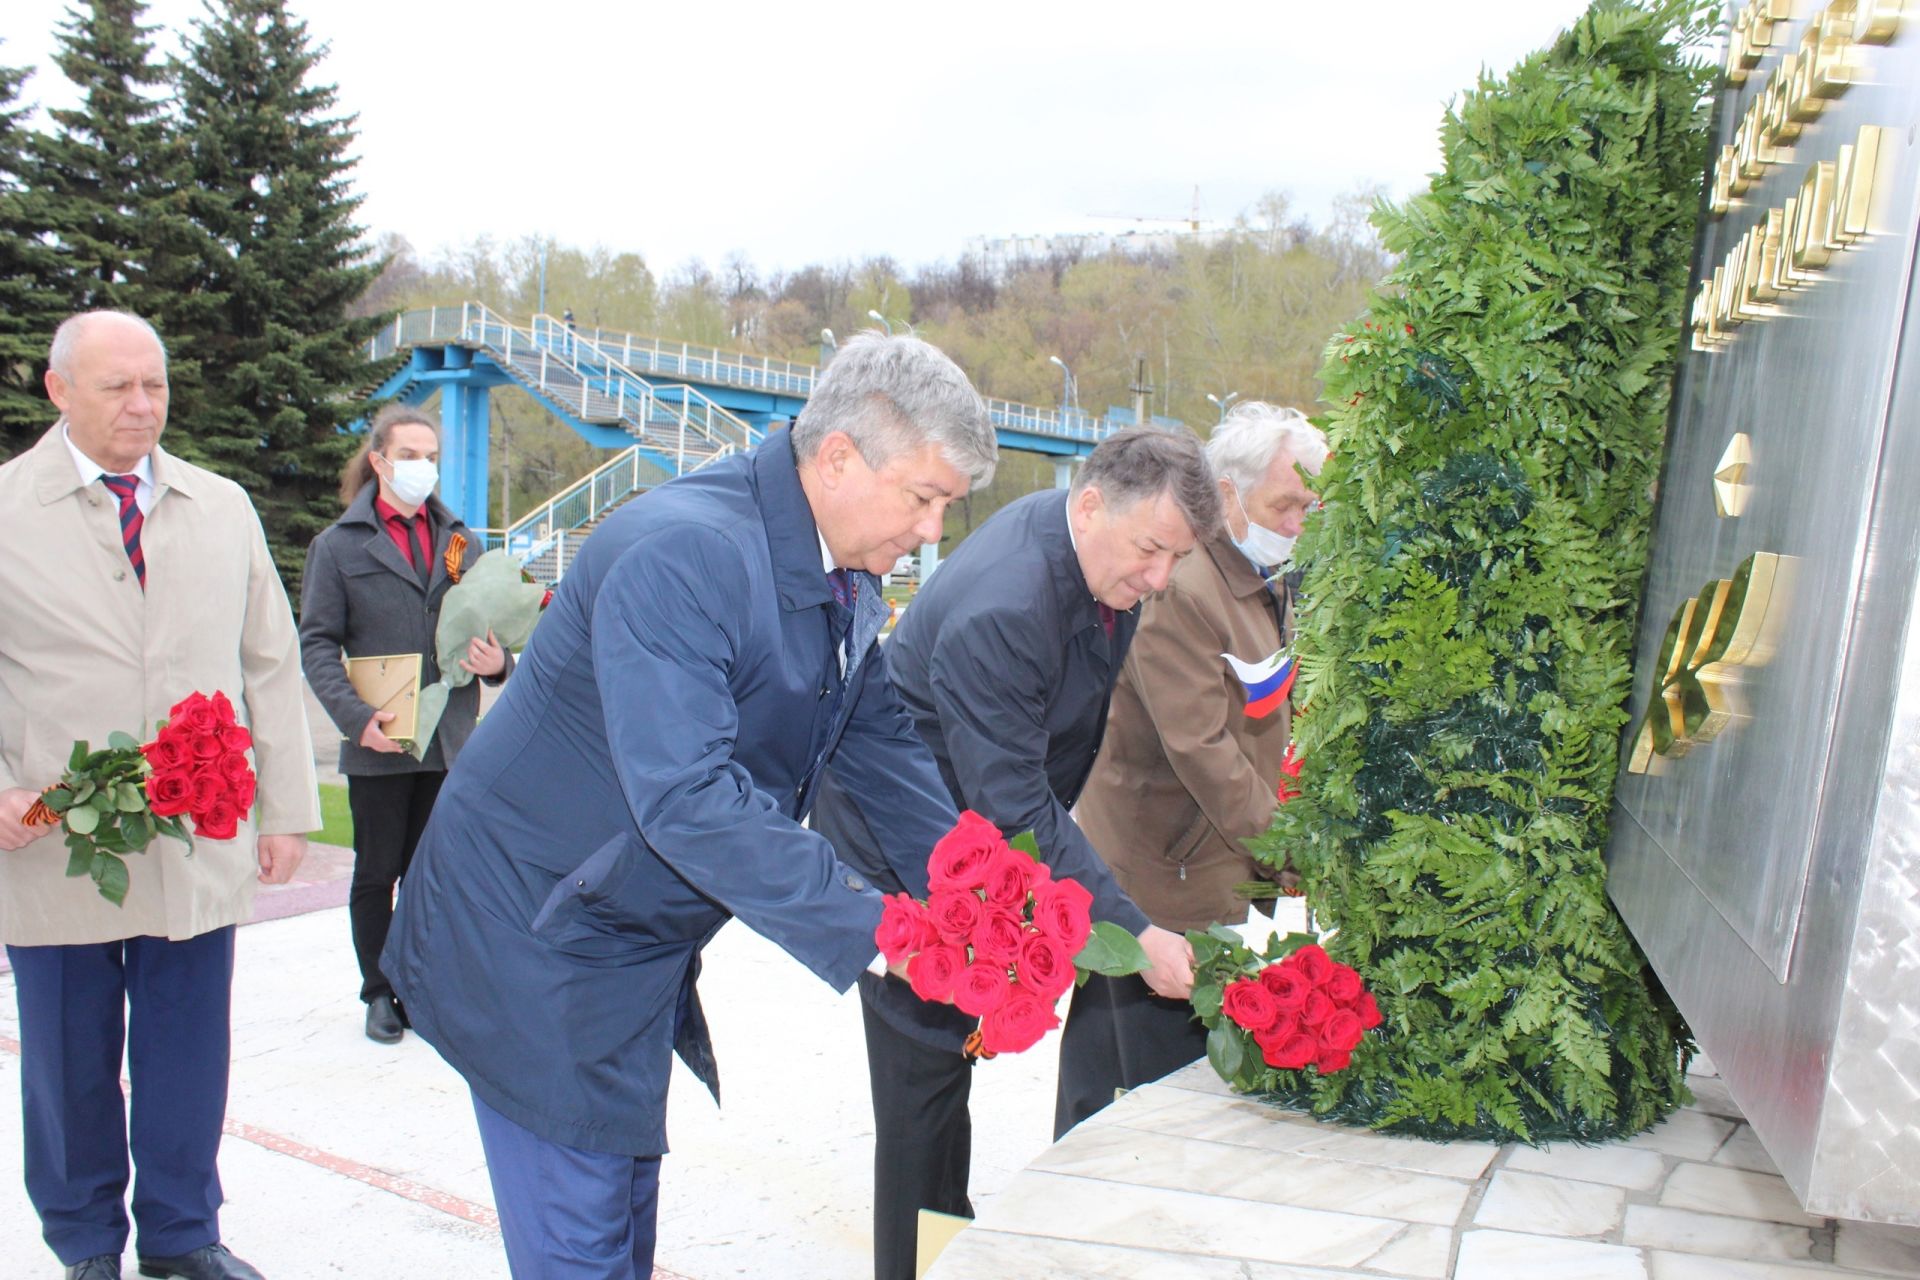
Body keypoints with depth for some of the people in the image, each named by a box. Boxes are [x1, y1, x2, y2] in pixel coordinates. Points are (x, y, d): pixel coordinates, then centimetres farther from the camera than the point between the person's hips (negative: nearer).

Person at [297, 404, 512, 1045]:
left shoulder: (461, 541, 11)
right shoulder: (339, 545, 1)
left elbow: (491, 626, 16)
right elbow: (317, 644, -3)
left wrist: (498, 662, -8)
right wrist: (358, 717, -16)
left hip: (450, 741, 3)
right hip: (379, 745, -3)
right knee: (378, 873, 9)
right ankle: (379, 992, 23)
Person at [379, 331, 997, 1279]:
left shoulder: (844, 578, 1)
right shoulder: (682, 555, -29)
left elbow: (883, 748, 5)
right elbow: (686, 797, -37)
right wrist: (875, 933, -37)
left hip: (642, 942, 9)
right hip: (540, 945, -8)